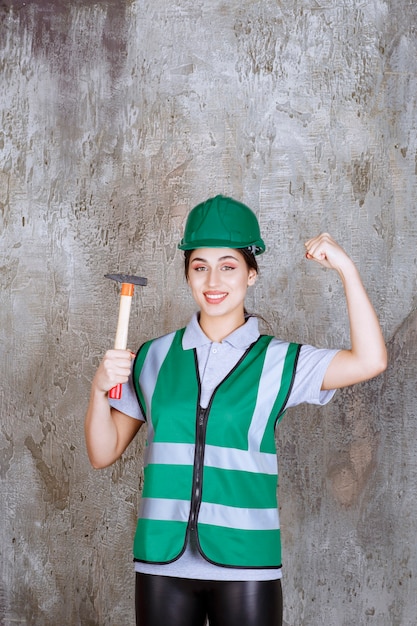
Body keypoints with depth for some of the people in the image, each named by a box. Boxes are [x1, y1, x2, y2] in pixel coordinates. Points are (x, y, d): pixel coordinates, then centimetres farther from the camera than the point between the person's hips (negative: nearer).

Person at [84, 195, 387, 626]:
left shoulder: (278, 362, 0)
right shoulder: (154, 358, 5)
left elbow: (368, 361, -14)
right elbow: (104, 454, 9)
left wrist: (345, 269, -11)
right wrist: (100, 389, -8)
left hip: (244, 566, -1)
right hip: (162, 563, 2)